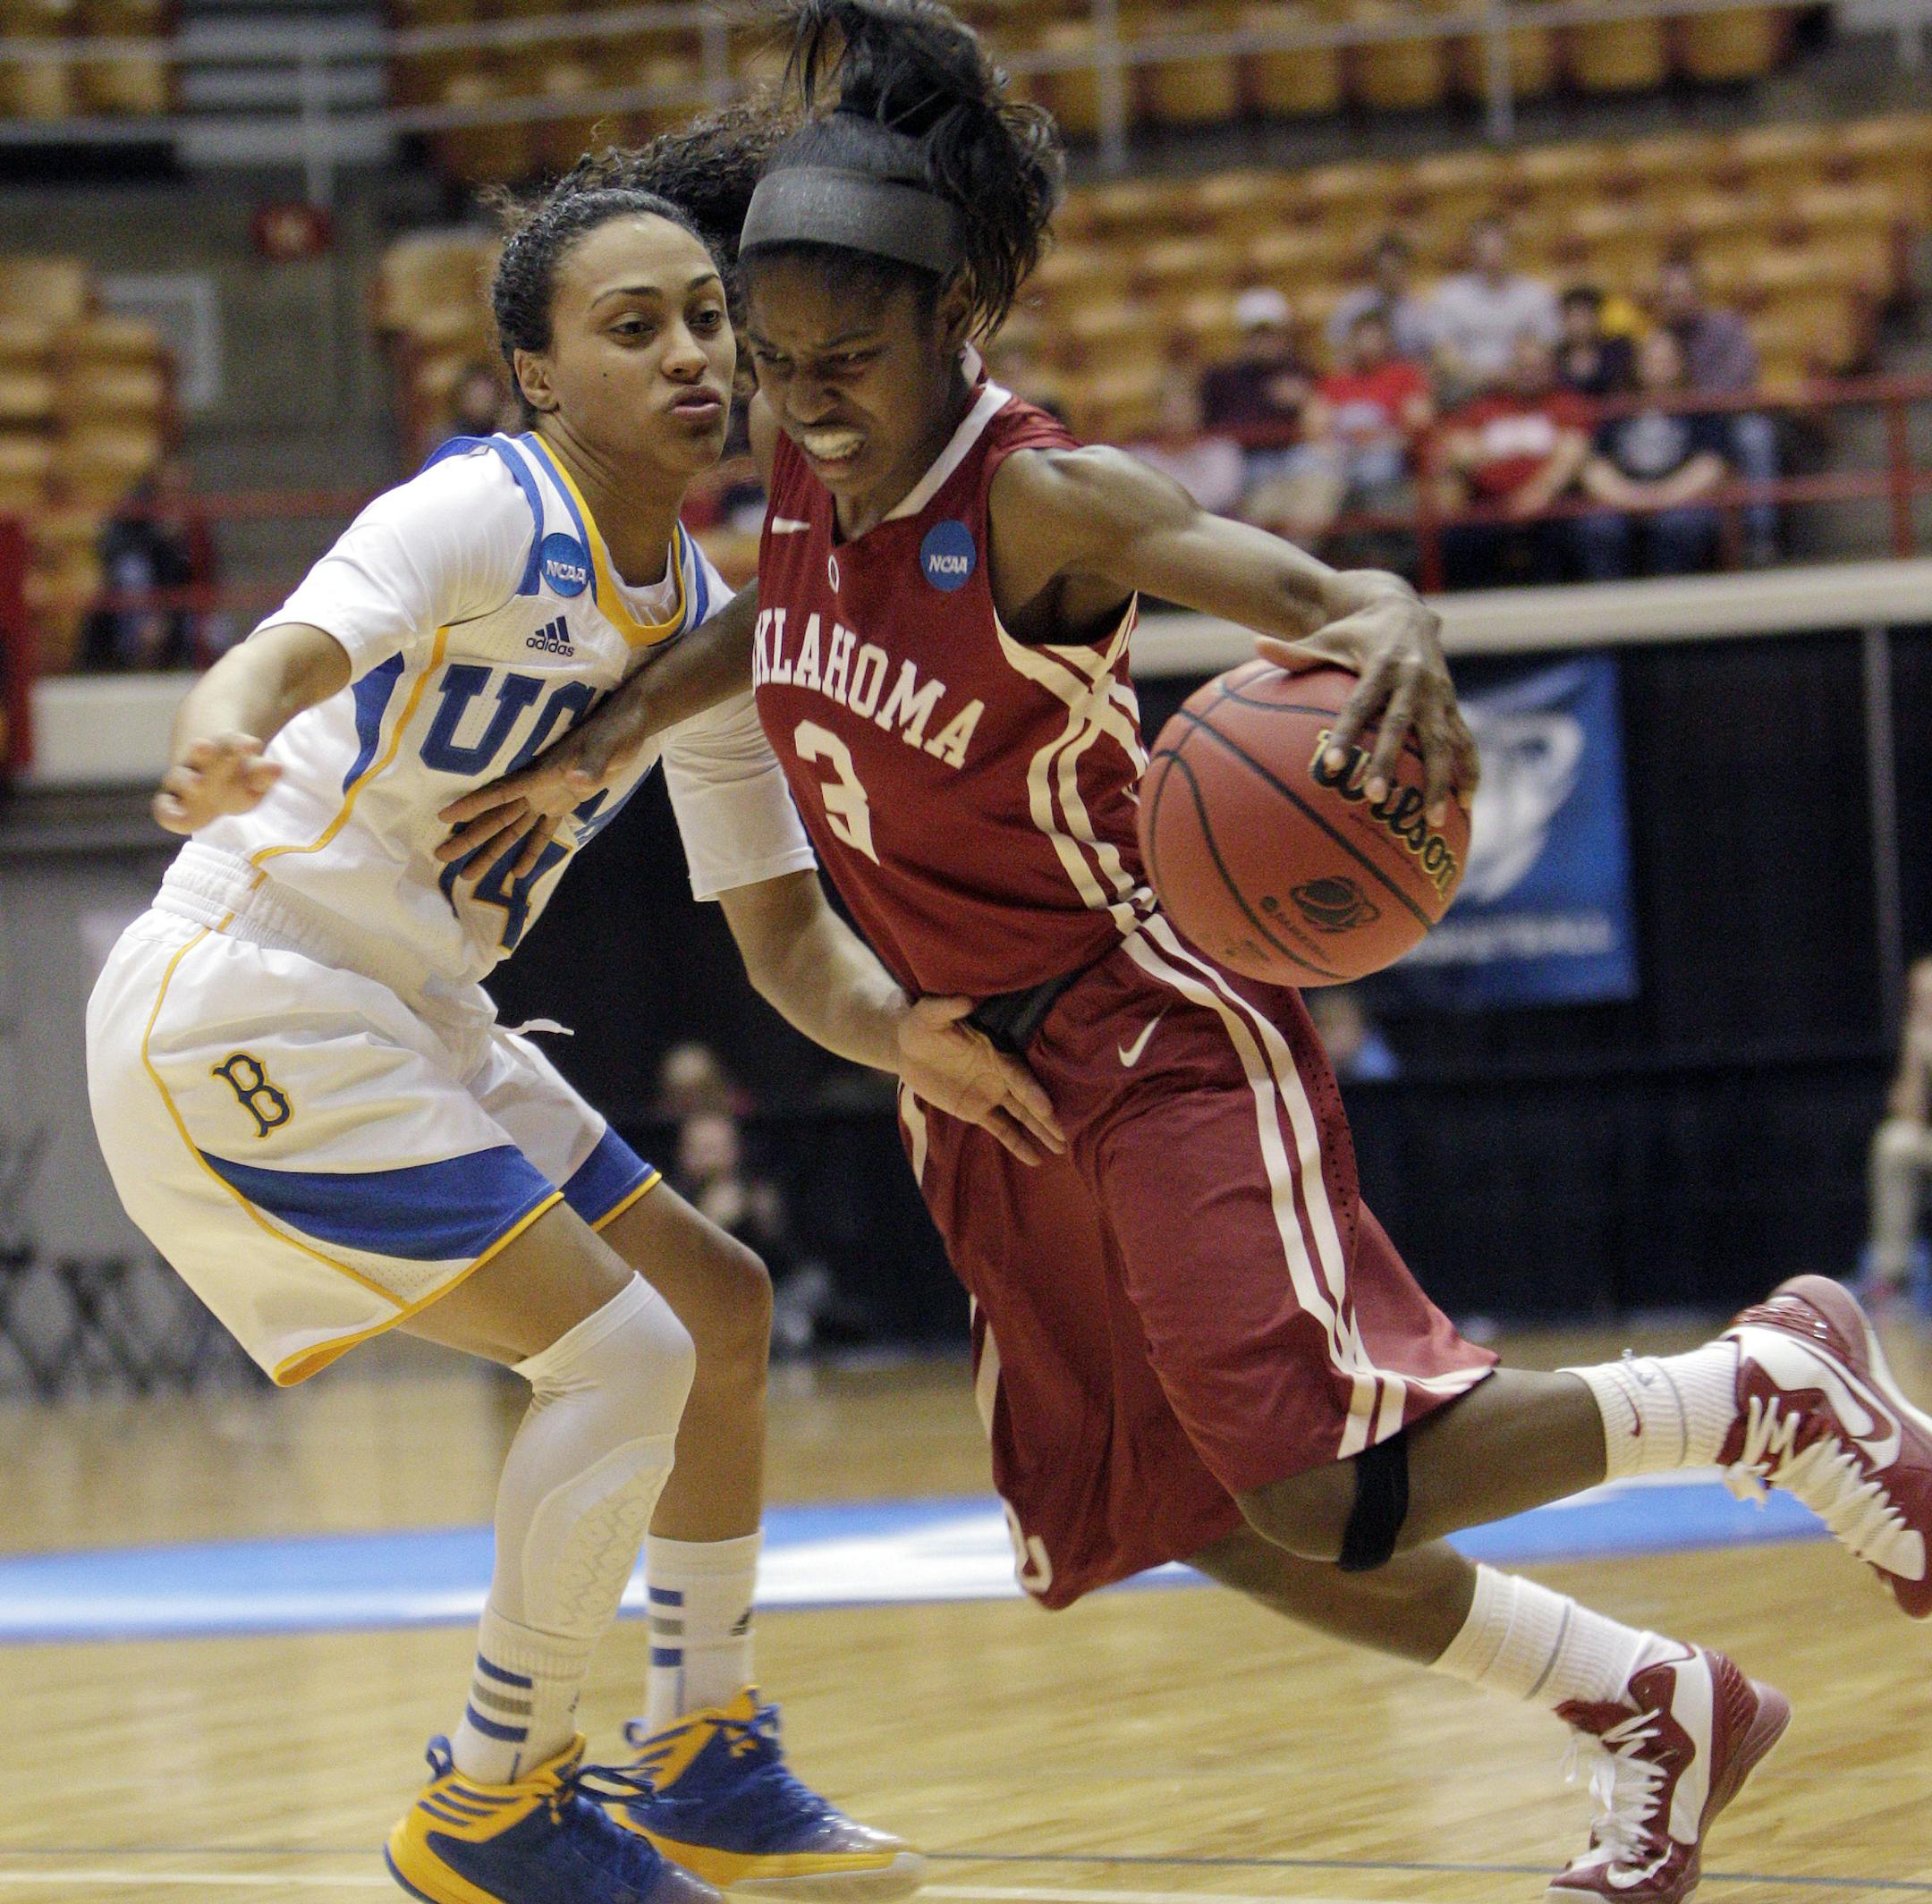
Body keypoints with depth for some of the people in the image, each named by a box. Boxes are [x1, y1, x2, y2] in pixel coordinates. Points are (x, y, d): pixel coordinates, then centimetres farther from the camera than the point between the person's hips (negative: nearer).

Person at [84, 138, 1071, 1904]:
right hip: (244, 1009, -9)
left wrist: (900, 1028, -14)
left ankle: (702, 1762, 26)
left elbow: (781, 925, 8)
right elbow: (292, 649, -36)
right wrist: (219, 748, -60)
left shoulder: (701, 622, 8)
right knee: (623, 1351, -15)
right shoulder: (483, 514, -17)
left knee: (721, 1310, 15)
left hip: (411, 1023, 9)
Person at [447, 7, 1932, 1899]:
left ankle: (1776, 1388, 3)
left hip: (1157, 1027, -8)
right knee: (1191, 1512, 9)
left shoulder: (1041, 498, -22)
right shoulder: (796, 455, -1)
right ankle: (1661, 1722, 25)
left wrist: (1396, 630, -57)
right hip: (976, 1064, 8)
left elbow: (1317, 591, -35)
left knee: (1324, 1493, -20)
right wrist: (614, 729, 14)